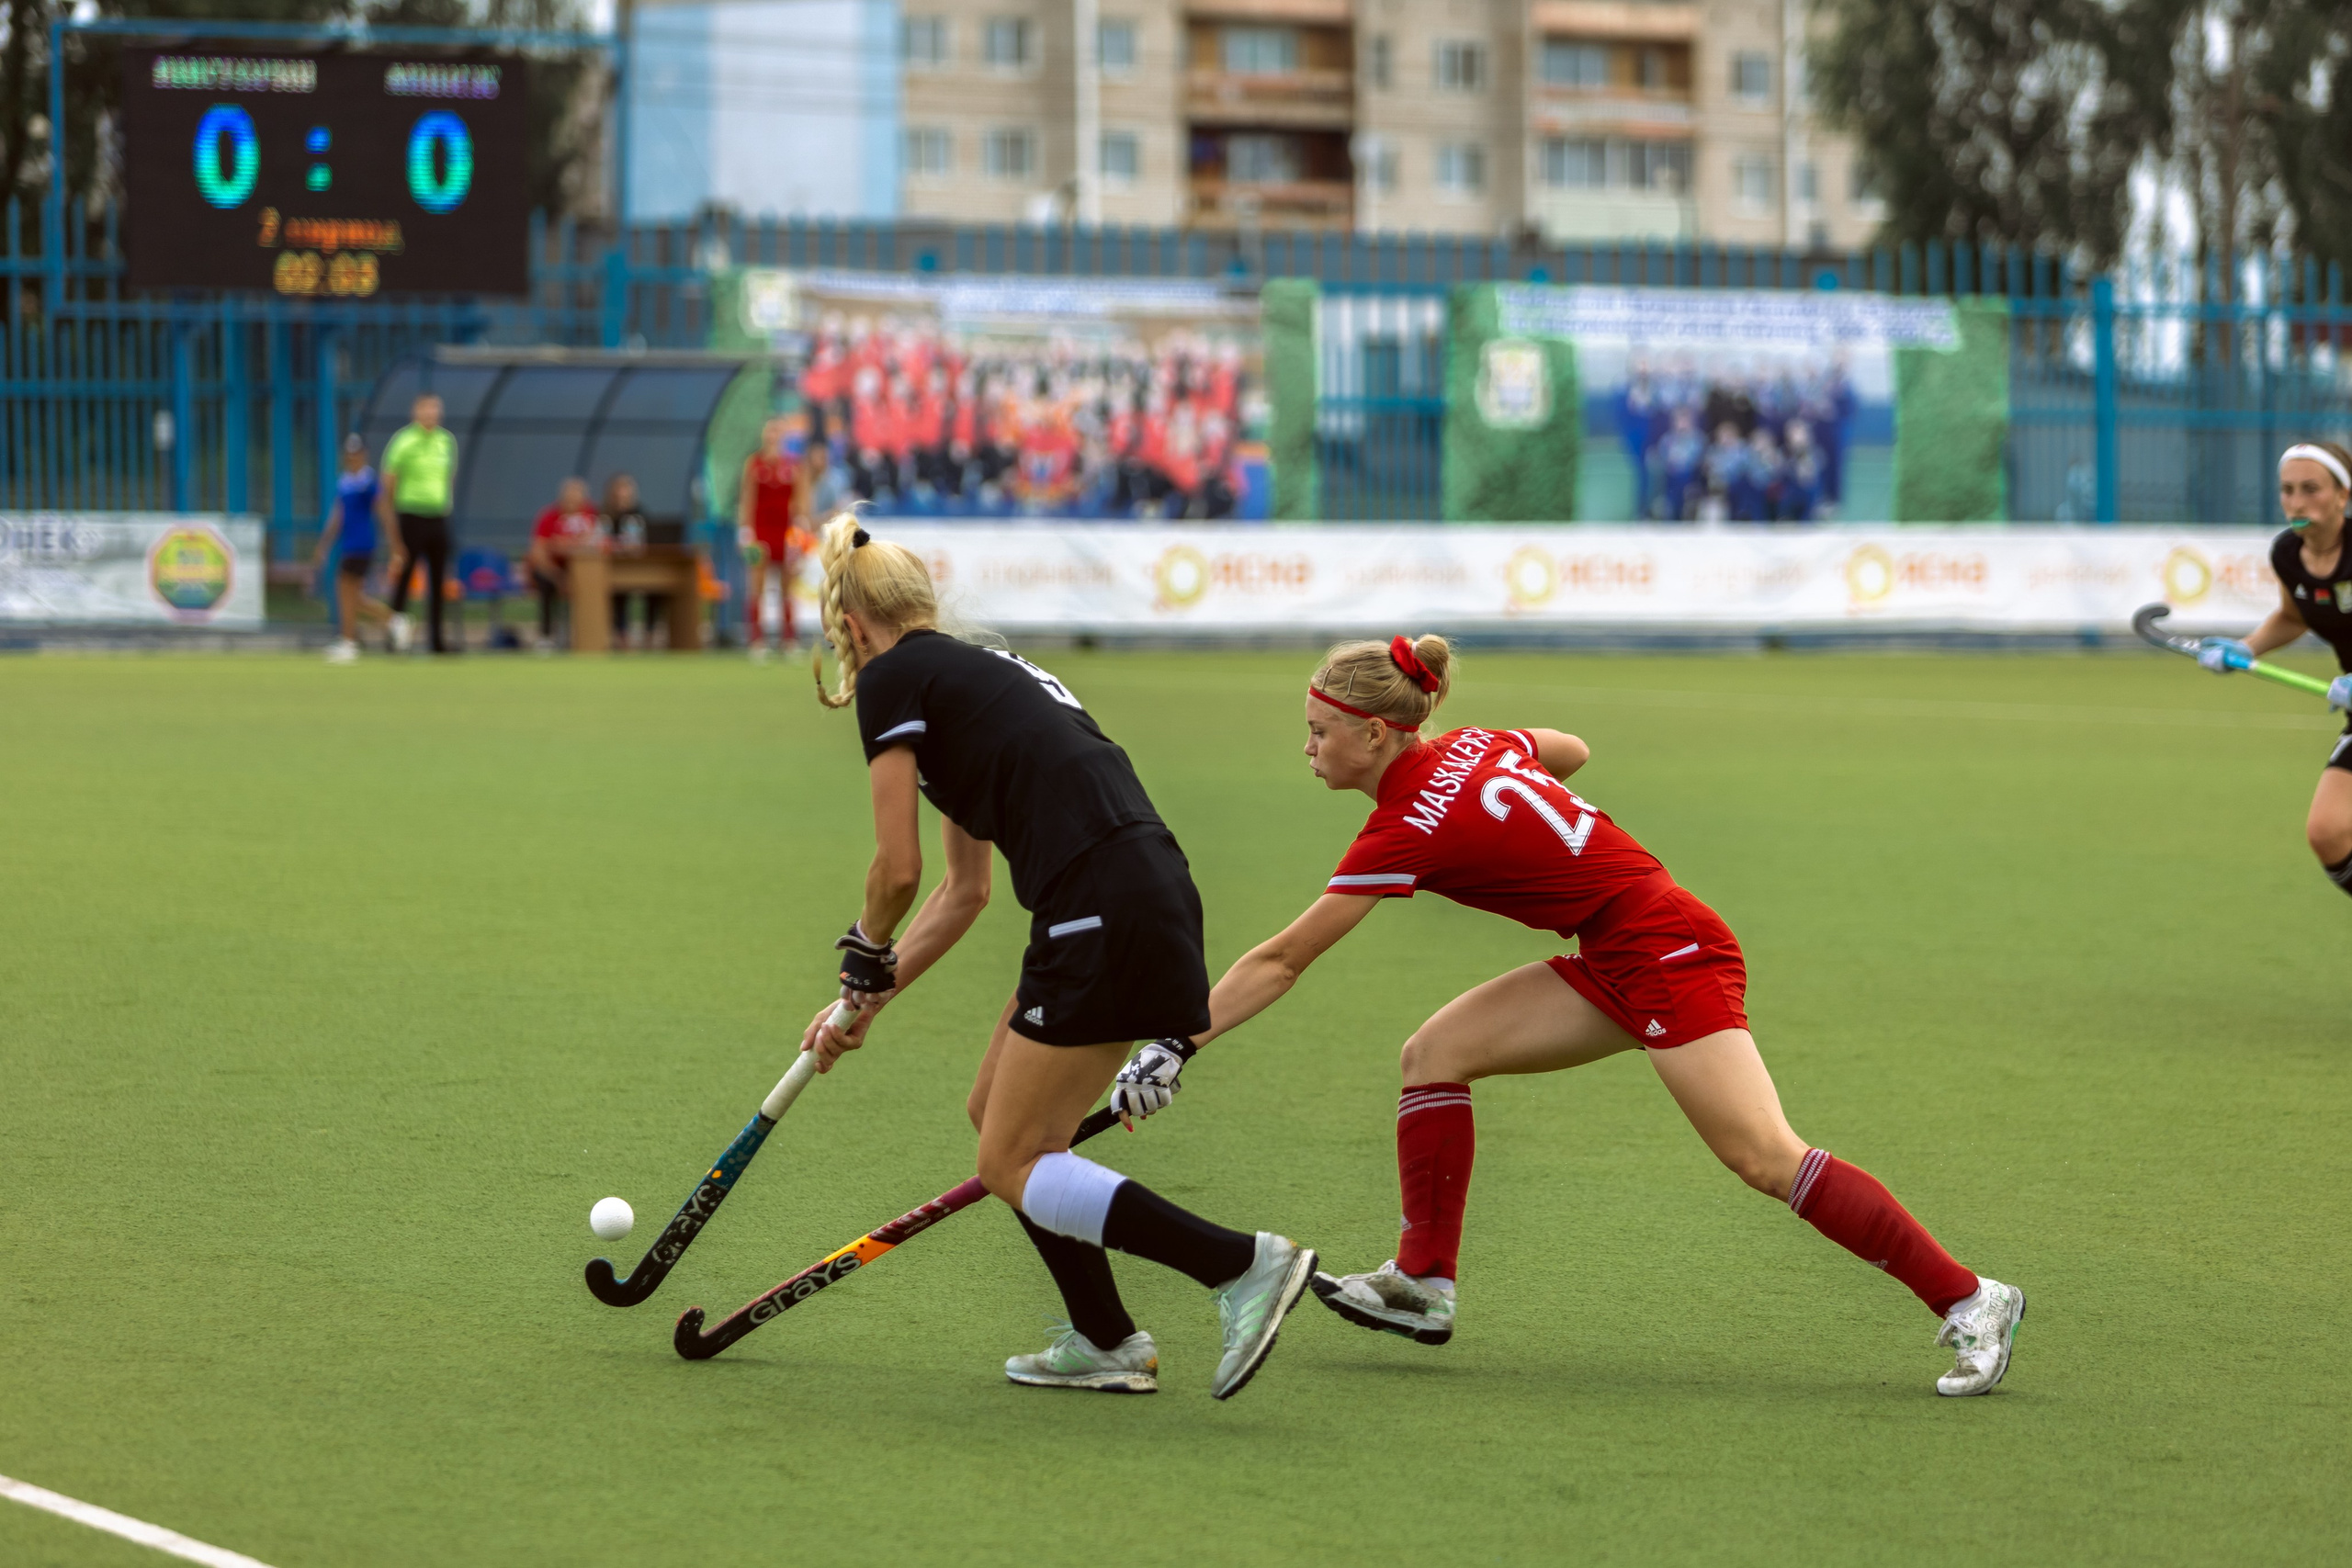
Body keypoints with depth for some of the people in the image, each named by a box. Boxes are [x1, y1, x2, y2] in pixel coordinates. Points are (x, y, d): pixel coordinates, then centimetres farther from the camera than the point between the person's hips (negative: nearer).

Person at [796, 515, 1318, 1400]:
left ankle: (1242, 1263, -14)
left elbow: (898, 869, -2)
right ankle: (1105, 1343, 22)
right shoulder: (976, 672, 27)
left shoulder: (891, 680, 1)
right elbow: (965, 889, 32)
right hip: (1156, 891, 9)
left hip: (1099, 917, -9)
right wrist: (870, 1000, 33)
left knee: (1013, 1166, -1)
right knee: (996, 1113, 20)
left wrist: (866, 952, 18)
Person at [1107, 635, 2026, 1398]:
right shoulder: (1472, 746, 3)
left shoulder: (1409, 830, -19)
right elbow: (1573, 749, 26)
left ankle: (1967, 1302, -13)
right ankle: (1425, 1286, 5)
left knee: (1764, 1158, -16)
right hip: (1619, 965, 10)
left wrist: (1177, 1047, -11)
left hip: (1666, 952, -9)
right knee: (1436, 1053, 3)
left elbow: (1278, 964, -15)